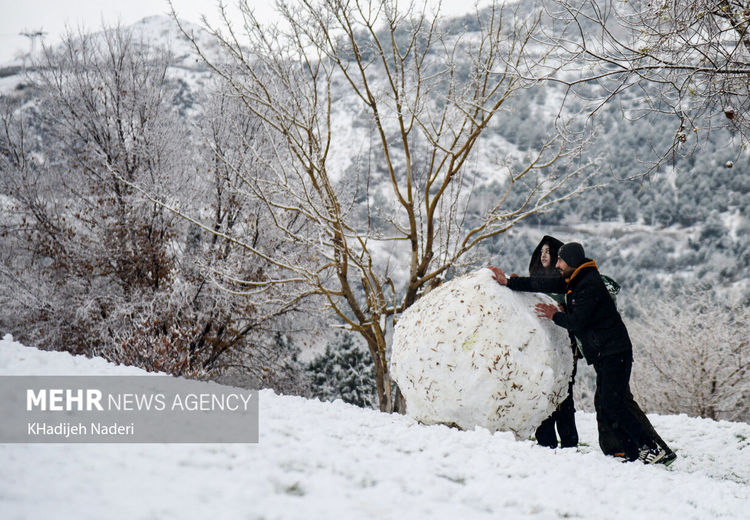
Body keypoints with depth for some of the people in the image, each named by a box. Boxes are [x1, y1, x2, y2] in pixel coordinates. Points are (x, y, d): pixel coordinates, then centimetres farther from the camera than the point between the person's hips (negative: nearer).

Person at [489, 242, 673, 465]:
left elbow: (576, 322, -19)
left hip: (614, 353, -10)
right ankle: (637, 454, 6)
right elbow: (544, 284, 20)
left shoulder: (589, 285, -16)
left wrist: (555, 316, 0)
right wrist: (509, 282, 21)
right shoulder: (574, 281, 14)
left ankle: (653, 449, -14)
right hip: (604, 355, 10)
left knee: (613, 406, -16)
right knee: (605, 410, 6)